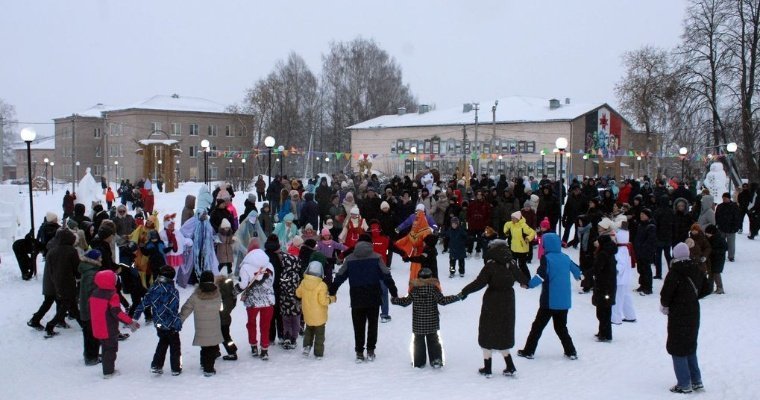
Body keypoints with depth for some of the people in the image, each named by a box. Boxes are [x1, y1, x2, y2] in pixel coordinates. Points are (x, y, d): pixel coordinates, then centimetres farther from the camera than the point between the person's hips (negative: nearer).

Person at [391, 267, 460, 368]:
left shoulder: (414, 289, -7)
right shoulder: (434, 288, -10)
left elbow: (406, 301, -2)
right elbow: (442, 300, -13)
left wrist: (394, 300, 15)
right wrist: (456, 298, -5)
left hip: (418, 323, 0)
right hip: (432, 322, 0)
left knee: (419, 341, 11)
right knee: (433, 340, 12)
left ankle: (418, 362, 13)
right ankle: (436, 360, 5)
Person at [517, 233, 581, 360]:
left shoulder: (546, 258, -11)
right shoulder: (566, 258, 7)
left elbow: (541, 276, -26)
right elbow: (577, 270, 24)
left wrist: (529, 284, -20)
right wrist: (577, 276, 45)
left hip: (549, 301, -5)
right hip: (564, 302, 5)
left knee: (538, 325, 6)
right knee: (561, 326, 18)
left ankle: (528, 351, 11)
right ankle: (571, 351, 16)